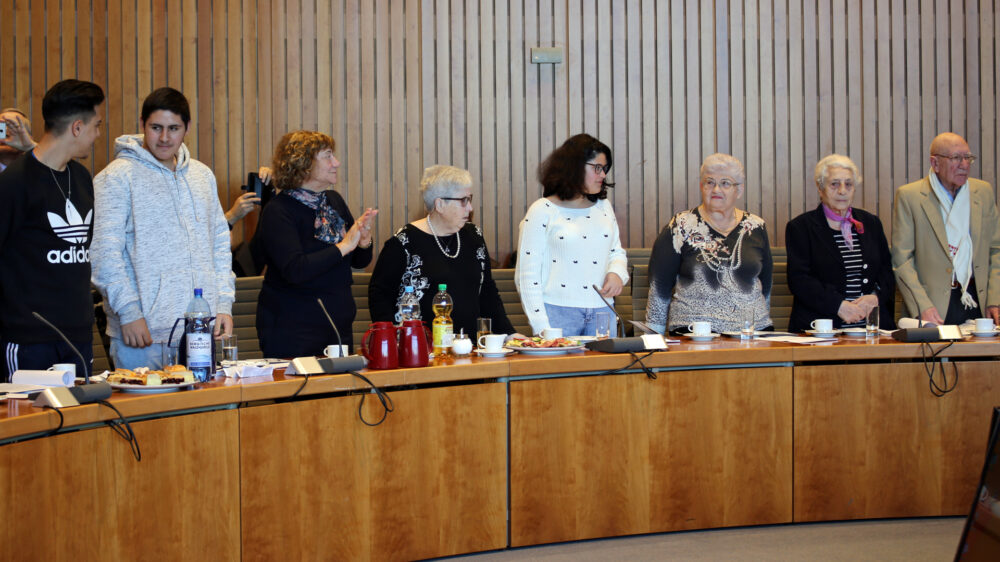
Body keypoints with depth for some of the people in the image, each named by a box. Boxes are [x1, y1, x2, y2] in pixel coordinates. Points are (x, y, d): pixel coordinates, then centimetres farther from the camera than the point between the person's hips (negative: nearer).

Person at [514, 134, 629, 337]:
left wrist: (617, 273, 0)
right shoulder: (542, 211, -3)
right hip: (558, 312, -5)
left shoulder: (603, 207, 14)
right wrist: (541, 328, -12)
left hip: (601, 311, 5)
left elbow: (617, 252, 25)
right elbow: (526, 276, -5)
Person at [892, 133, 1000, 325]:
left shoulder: (983, 191, 11)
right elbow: (901, 259, -5)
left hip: (977, 301, 4)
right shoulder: (909, 196, -2)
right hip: (935, 305, -3)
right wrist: (922, 307, -14)